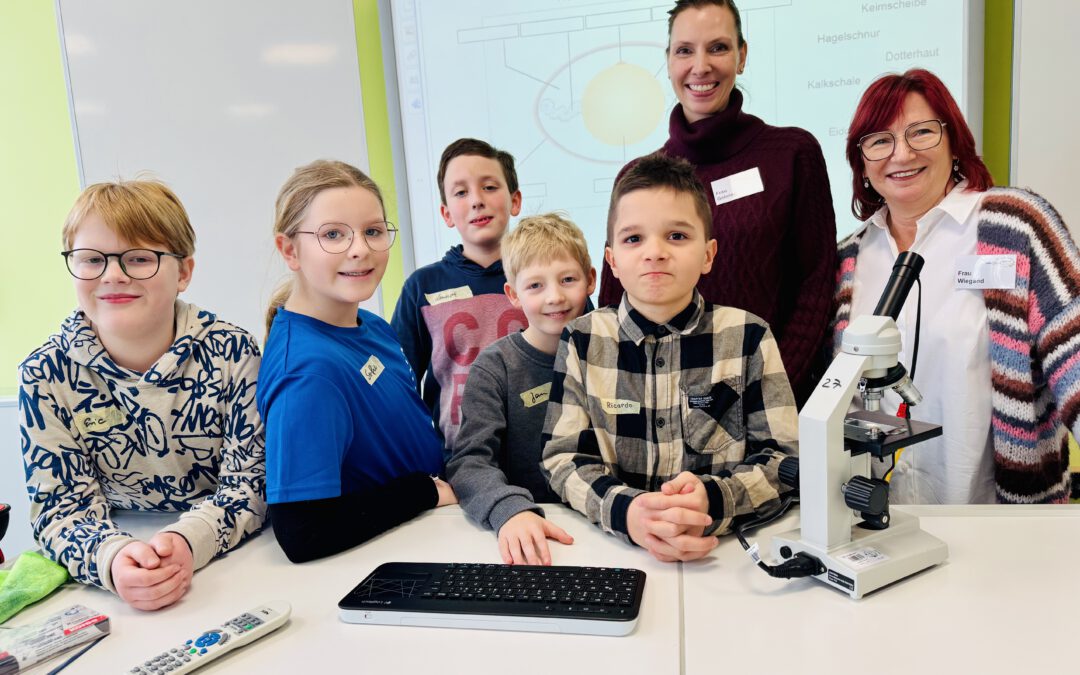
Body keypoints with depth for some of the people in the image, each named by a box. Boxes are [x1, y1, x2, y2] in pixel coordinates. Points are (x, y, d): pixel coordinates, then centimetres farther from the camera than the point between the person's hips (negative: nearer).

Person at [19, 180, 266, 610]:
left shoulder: (231, 352, -10)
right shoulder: (44, 376, -6)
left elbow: (253, 480, -10)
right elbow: (60, 506, -7)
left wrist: (190, 540, -29)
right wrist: (112, 557, -29)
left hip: (236, 560, 0)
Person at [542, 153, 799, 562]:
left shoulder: (748, 337, 1)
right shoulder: (582, 340, 3)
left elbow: (785, 457, -1)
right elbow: (563, 456, 0)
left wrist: (714, 501, -21)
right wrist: (623, 510, -21)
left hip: (729, 547, 0)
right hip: (614, 546, 0)